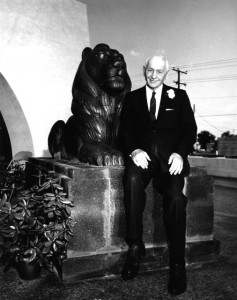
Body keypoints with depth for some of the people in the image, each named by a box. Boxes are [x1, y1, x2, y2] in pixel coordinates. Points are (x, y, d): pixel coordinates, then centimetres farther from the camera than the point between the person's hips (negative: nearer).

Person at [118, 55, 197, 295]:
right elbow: (125, 132, 10)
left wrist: (180, 153, -11)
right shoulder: (132, 98, 18)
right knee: (132, 179, -35)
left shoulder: (179, 96, 16)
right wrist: (134, 150, -12)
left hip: (170, 156, 0)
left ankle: (177, 264, -17)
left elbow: (190, 129, 8)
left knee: (176, 197, -29)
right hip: (142, 155, 1)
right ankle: (135, 245, -24)